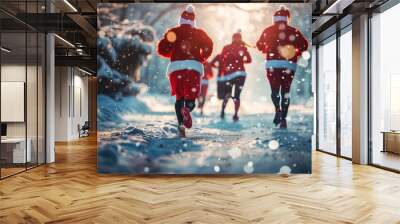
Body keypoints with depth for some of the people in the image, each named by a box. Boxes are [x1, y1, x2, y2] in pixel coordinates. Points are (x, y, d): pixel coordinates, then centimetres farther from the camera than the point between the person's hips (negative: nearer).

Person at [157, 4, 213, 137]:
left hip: (176, 67, 1)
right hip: (194, 67, -1)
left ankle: (180, 124, -7)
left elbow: (161, 49, 5)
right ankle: (187, 108, -33)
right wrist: (202, 59, 11)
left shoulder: (173, 32, 12)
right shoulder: (199, 33, 13)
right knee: (191, 96, 4)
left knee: (179, 97, 10)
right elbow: (208, 45, -3)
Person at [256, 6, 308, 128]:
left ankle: (278, 110, -17)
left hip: (272, 64, 0)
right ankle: (283, 119, 5)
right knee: (286, 91, 8)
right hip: (289, 65, 0)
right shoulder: (294, 31, 4)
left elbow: (260, 45, 8)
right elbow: (304, 45, 0)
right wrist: (295, 53, 13)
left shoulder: (268, 30, 5)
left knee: (274, 90, 9)